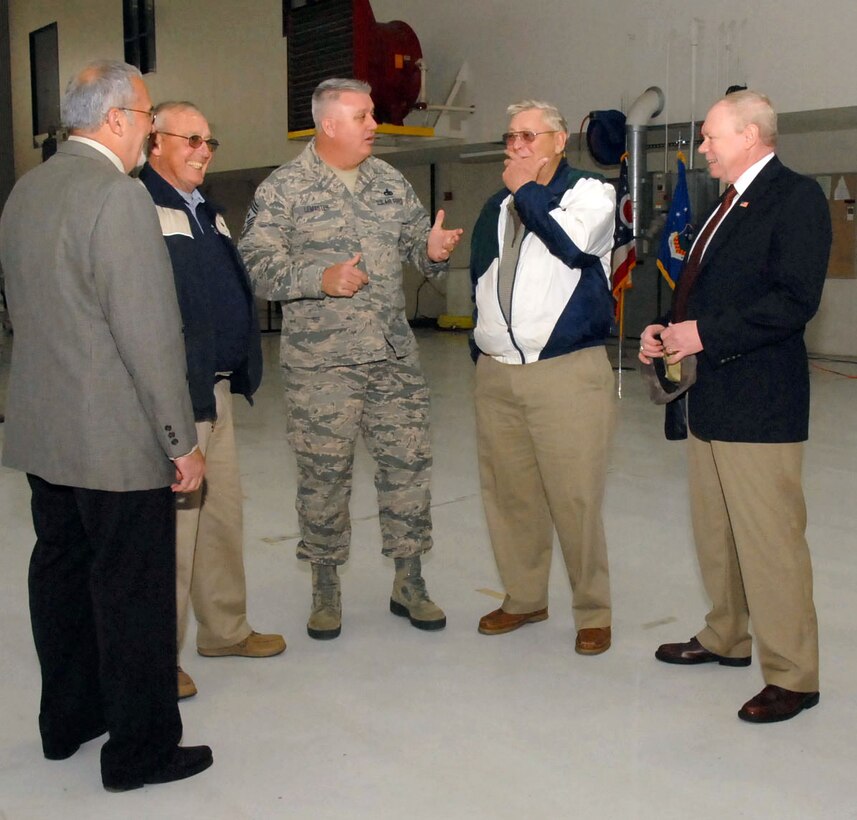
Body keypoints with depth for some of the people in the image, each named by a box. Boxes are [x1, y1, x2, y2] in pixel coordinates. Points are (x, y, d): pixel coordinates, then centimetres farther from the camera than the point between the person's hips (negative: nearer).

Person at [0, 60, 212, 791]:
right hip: (118, 441, -9)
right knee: (134, 594, 4)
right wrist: (183, 442, -15)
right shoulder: (119, 196, -19)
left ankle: (67, 720, 35)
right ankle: (140, 750, 18)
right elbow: (150, 334, -21)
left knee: (62, 573, 19)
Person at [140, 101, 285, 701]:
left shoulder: (208, 212, 19)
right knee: (173, 519, -3)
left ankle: (226, 629, 31)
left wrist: (242, 370, 18)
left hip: (218, 389, 9)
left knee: (224, 511, 16)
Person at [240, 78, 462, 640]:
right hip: (321, 363, -4)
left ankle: (409, 582, 20)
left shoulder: (390, 182, 13)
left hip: (396, 358, 4)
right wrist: (320, 279, -21)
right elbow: (257, 264, -8)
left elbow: (417, 241, 17)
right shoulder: (283, 189, -2)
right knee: (325, 474, 4)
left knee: (408, 463, 6)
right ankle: (326, 588, 20)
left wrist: (434, 249, -7)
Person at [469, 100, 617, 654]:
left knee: (575, 499, -5)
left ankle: (593, 613, 10)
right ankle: (524, 599, 25)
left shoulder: (590, 192, 2)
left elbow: (574, 244, -19)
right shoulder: (497, 206, 20)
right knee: (508, 494, 9)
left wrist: (526, 191, -6)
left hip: (567, 372, -6)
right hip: (496, 374, 6)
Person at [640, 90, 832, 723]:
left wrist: (706, 334, -20)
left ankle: (791, 675, 8)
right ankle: (726, 638, 34)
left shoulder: (796, 197, -10)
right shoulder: (731, 203, 18)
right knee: (715, 533, 18)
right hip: (709, 398, 10)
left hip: (759, 403, -10)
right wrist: (669, 331, 4)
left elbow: (796, 300, -21)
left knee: (770, 541, -4)